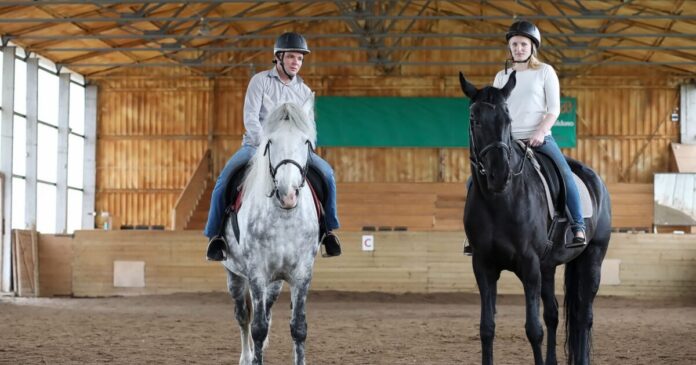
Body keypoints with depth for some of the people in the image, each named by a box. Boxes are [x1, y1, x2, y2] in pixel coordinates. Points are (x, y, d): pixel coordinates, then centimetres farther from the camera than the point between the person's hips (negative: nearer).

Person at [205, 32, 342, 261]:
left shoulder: (305, 92, 8)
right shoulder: (260, 81, -3)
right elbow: (250, 118, -11)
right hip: (255, 144, -2)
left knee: (326, 173, -18)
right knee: (225, 180, -25)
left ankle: (328, 229, -5)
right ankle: (216, 234, -9)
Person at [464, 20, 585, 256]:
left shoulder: (545, 72, 4)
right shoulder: (502, 77, 12)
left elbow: (554, 108, -2)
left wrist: (540, 132, -16)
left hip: (539, 137, -3)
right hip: (509, 140, 3)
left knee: (565, 173, -26)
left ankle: (578, 227, -19)